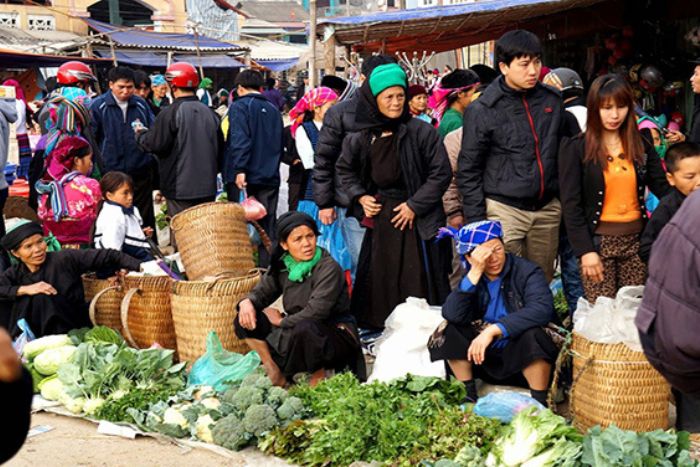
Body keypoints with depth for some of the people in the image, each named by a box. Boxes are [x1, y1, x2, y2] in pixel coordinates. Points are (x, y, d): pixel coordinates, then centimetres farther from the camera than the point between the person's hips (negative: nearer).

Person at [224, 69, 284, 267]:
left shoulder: (239, 106, -5)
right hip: (270, 176, 5)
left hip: (244, 177, -5)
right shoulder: (273, 110, 14)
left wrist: (240, 169, -23)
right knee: (268, 225, 8)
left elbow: (239, 139, -18)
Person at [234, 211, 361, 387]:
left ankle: (319, 377, -11)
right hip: (297, 330, 6)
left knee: (304, 328, -40)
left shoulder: (328, 268, -18)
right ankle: (275, 374, 0)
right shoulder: (282, 266, 3)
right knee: (245, 318, -7)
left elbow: (315, 313, -26)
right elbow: (262, 292, 7)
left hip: (336, 335, -6)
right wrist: (247, 302, -17)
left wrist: (281, 322, -14)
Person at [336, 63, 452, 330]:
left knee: (417, 280, 0)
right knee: (379, 277, 11)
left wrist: (414, 205, -11)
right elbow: (344, 169, 17)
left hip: (416, 218, -4)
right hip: (379, 216, 4)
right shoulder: (361, 137, 0)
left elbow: (441, 173, -9)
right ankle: (377, 328, 23)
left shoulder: (422, 132, -10)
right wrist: (360, 197, 3)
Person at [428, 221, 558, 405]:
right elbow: (452, 315, -16)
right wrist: (475, 273, -24)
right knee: (447, 330, -13)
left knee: (532, 333, -34)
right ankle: (468, 395, -5)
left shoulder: (527, 271, -11)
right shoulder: (471, 277, 1)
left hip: (525, 356, -4)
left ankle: (539, 403, -21)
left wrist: (493, 330, -36)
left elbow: (542, 309, -30)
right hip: (486, 355, 4)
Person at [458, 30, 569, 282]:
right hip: (504, 211, -4)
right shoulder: (482, 110, -7)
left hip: (547, 210, 5)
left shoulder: (553, 100, 6)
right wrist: (477, 223, -7)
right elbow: (468, 171, -4)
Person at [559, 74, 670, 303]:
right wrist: (585, 250, -12)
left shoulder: (641, 146, 9)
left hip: (636, 239, 4)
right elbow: (571, 204, -6)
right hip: (597, 241, -3)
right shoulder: (575, 148, -3)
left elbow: (663, 188, 4)